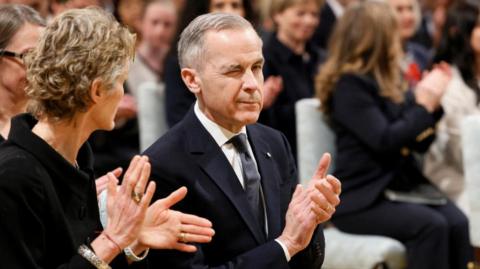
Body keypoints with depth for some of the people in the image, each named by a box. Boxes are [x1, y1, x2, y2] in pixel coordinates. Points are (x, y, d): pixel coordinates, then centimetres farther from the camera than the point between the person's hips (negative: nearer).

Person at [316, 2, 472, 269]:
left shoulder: (392, 82, 14)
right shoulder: (350, 84, -10)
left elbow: (420, 143, 15)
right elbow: (384, 141, -20)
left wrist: (432, 102, 1)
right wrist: (424, 106, -12)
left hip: (403, 184, 7)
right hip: (362, 199, -7)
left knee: (457, 222, -20)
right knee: (431, 225, -30)